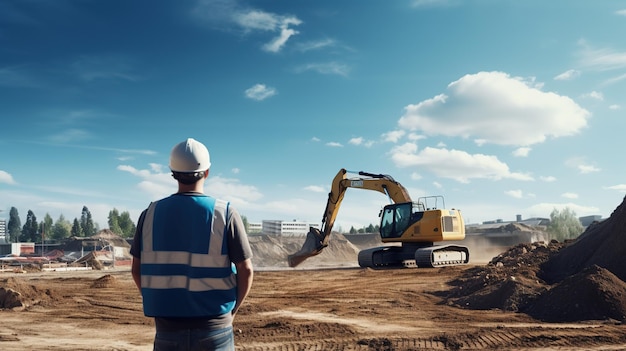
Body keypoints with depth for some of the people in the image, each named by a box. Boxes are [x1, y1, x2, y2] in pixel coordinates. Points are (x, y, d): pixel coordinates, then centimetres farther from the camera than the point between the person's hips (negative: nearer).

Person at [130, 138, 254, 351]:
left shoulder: (151, 214, -1)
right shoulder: (225, 213, -8)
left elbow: (137, 270, 5)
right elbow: (246, 271, -7)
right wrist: (231, 311, 8)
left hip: (168, 327, 2)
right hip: (214, 327, -2)